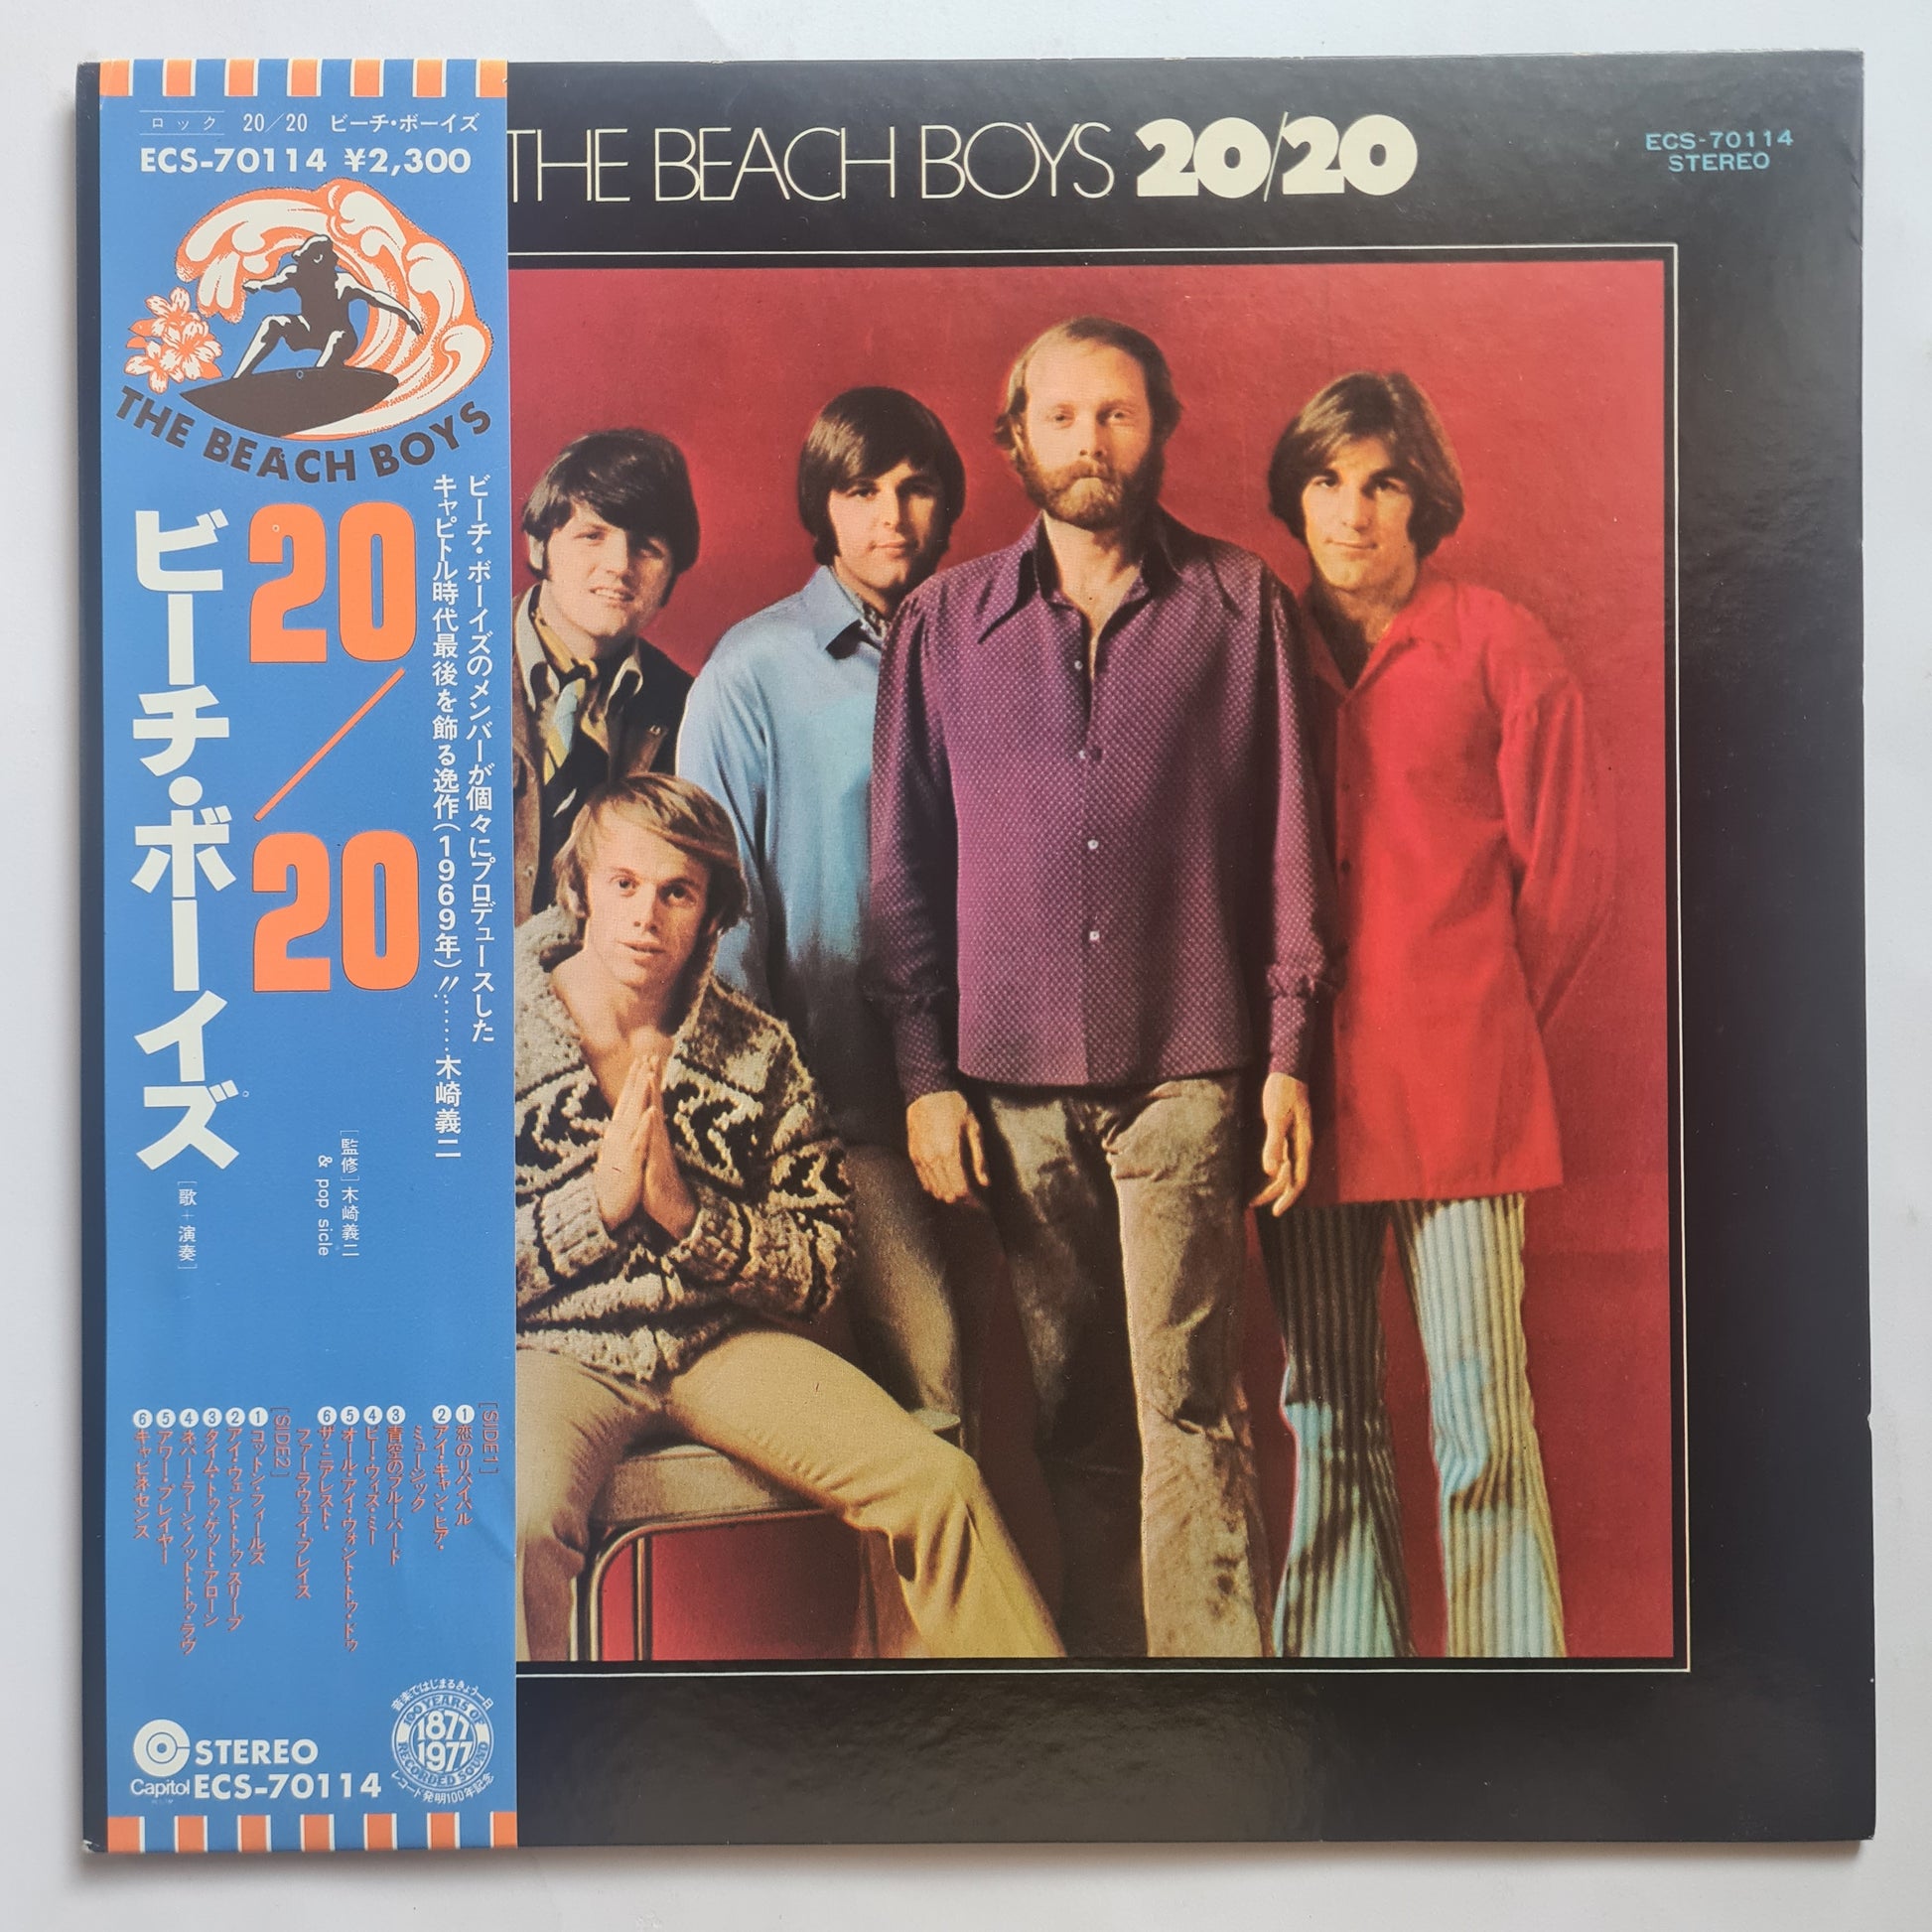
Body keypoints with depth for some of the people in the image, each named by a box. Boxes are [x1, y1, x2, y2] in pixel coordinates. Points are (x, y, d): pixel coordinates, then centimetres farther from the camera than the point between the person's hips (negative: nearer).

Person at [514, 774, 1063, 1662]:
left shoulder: (757, 1050, 2)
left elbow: (822, 1266, 2)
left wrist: (688, 1212, -15)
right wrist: (598, 1202, -16)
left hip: (722, 1343, 2)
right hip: (554, 1354, -2)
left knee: (941, 1481, -13)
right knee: (527, 1520, -35)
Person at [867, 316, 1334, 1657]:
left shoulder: (1241, 605, 8)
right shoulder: (945, 622, 11)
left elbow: (1286, 840, 7)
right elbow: (906, 862, 10)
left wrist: (1286, 1054, 1)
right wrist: (926, 1071, 3)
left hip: (1186, 1069, -1)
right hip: (1012, 1083, 2)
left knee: (1188, 1406, -2)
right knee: (1069, 1417, 9)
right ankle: (1096, 1657, 22)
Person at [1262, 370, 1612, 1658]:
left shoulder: (1501, 649, 3)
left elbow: (1568, 874, 4)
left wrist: (1476, 1027, 8)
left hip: (1459, 1086, -3)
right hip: (1306, 1088, 3)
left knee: (1481, 1424, -2)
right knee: (1327, 1425, 8)